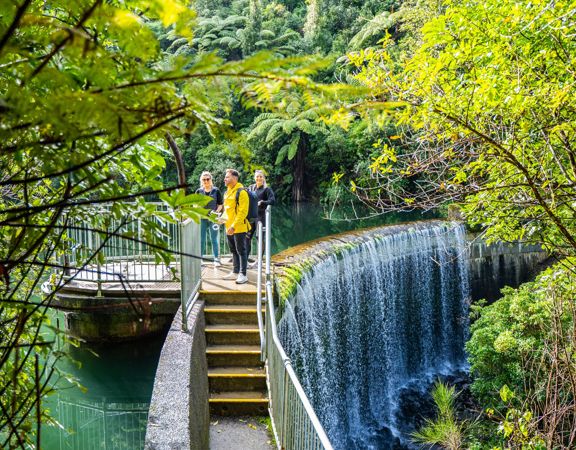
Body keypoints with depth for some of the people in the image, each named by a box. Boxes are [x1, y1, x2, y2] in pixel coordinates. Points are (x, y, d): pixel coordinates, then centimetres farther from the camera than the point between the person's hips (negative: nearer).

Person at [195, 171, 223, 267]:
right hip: (202, 218, 2)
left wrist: (216, 212, -13)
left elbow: (220, 204, 3)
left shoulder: (216, 191, 0)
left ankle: (216, 259, 11)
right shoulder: (199, 191, 5)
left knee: (214, 239, 4)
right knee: (201, 240, 6)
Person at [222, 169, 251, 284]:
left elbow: (242, 212, -19)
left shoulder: (241, 192, -14)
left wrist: (234, 226, -22)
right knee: (233, 251, 16)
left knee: (241, 251, -3)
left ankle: (243, 275, 2)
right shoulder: (227, 192, 14)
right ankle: (235, 272, 26)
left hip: (239, 228, -9)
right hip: (229, 228, 9)